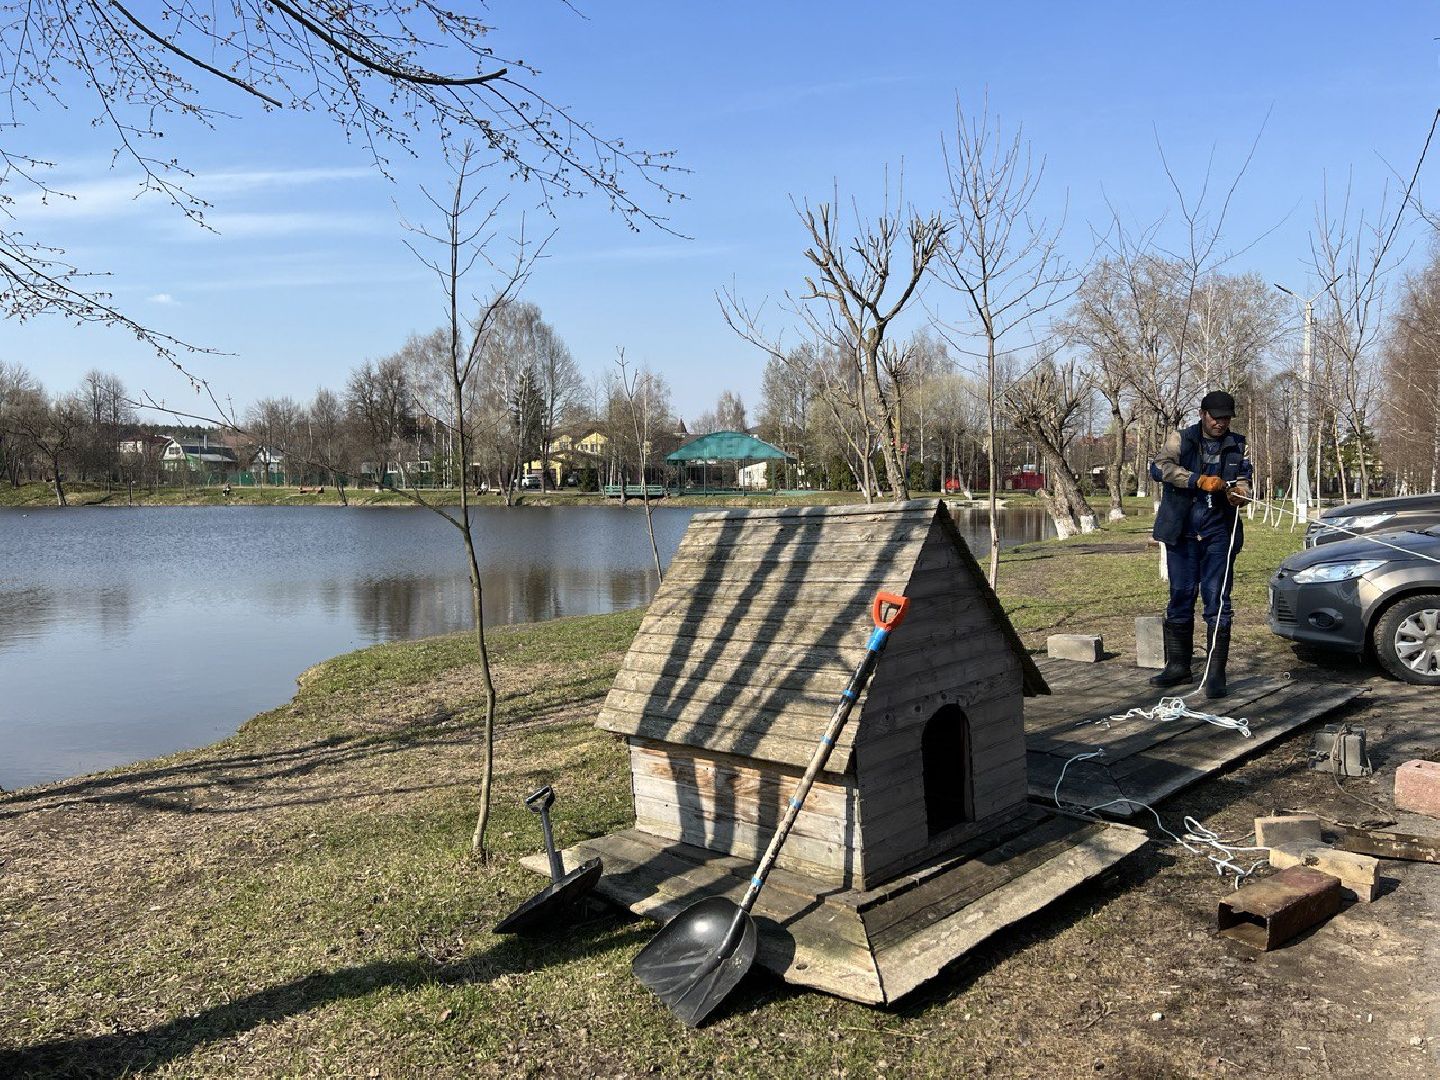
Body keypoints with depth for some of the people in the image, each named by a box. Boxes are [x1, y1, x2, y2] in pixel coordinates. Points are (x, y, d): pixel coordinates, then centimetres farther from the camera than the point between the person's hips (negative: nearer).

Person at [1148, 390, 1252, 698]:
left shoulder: (1237, 446, 11)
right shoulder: (1181, 439, 4)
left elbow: (1243, 480, 5)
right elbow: (1160, 467, -13)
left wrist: (1239, 494, -19)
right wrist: (1199, 480, -26)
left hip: (1218, 533, 0)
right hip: (1181, 531, 0)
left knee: (1217, 602, -5)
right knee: (1180, 598, 7)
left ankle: (1216, 673, -1)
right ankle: (1178, 666, 18)